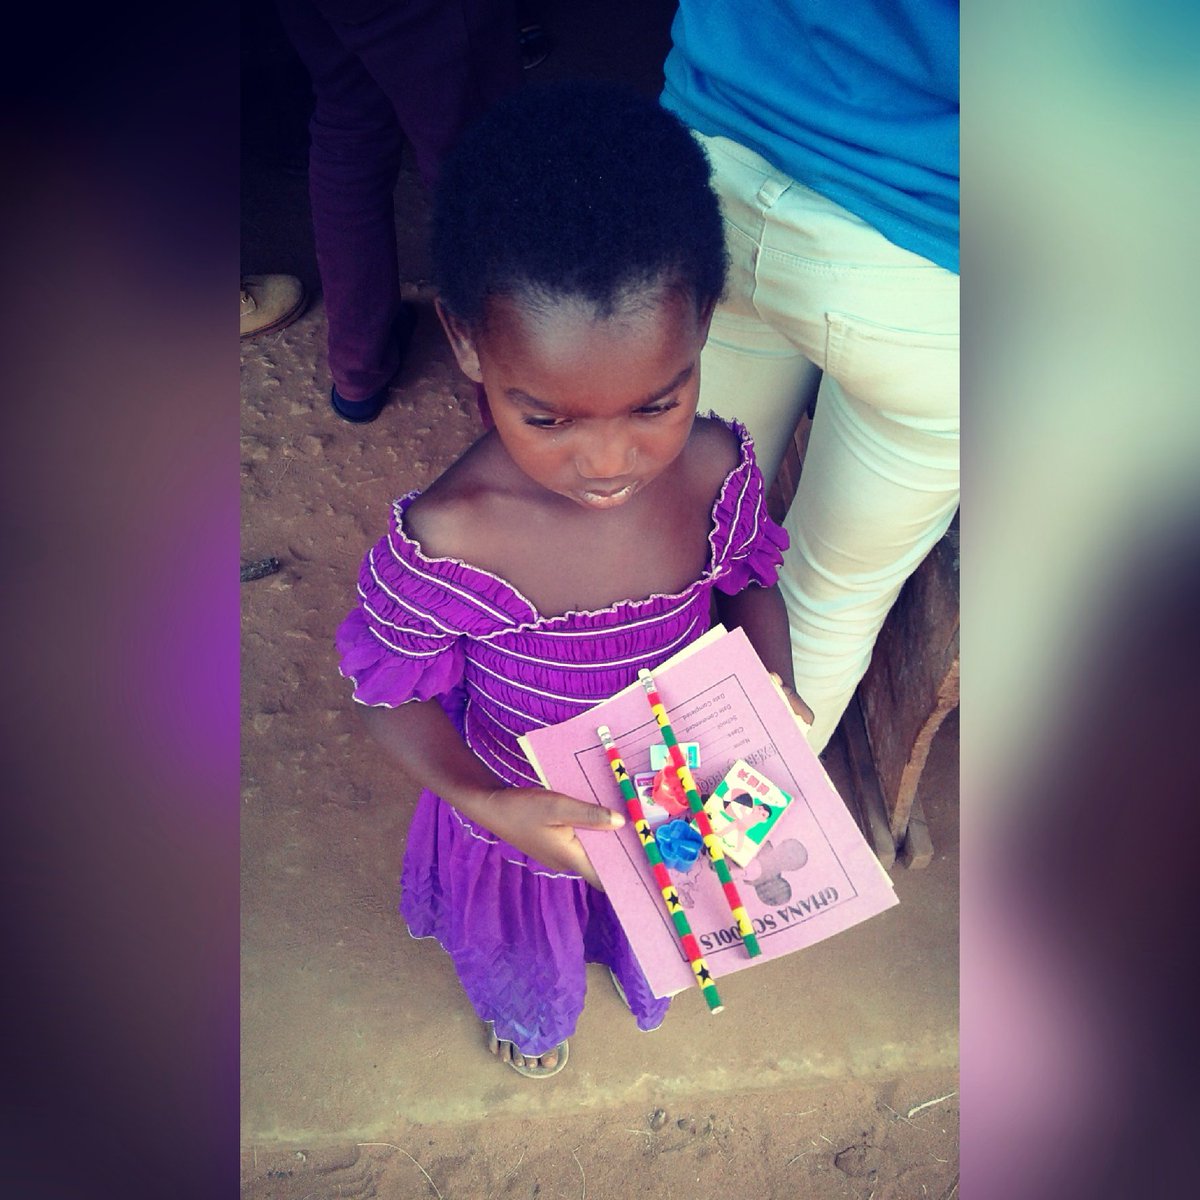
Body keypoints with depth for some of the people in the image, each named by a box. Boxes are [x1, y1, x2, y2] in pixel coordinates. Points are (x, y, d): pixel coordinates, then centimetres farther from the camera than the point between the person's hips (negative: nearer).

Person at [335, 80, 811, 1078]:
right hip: (526, 814, -2)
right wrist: (484, 803, -34)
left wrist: (775, 692, -23)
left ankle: (650, 975, 78)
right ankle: (528, 1015, 74)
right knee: (528, 954, 34)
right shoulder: (445, 545, -38)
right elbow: (392, 696, -20)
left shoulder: (718, 470, -28)